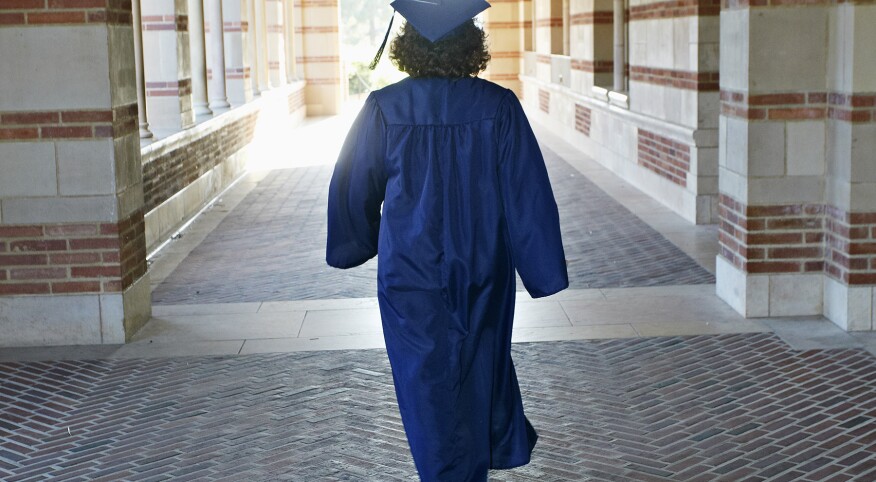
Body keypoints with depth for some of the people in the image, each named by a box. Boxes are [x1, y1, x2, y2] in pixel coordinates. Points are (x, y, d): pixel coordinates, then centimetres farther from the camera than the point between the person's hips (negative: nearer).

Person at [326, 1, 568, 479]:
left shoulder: (385, 108, -12)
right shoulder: (499, 106, -12)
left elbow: (352, 186, -1)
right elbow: (529, 193, -10)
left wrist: (354, 246, 17)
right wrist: (543, 270, -2)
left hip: (410, 271, -2)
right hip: (484, 268, 3)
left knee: (427, 375, 10)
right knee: (483, 352, 26)